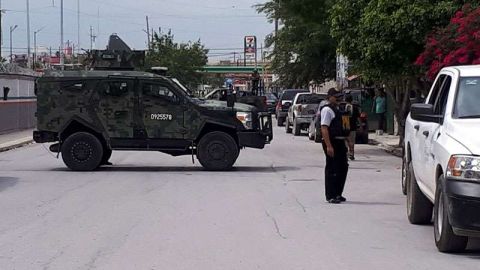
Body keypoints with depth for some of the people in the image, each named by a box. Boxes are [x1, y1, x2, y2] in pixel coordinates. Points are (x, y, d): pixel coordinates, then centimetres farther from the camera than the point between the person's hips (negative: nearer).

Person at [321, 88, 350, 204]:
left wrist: (344, 141, 24)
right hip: (331, 143, -10)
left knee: (343, 167, 13)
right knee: (332, 169, -4)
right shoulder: (327, 110, -12)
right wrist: (328, 146, -26)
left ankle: (337, 194, 23)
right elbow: (324, 128, -20)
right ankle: (330, 196, 2)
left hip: (340, 142, 10)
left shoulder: (337, 109, 18)